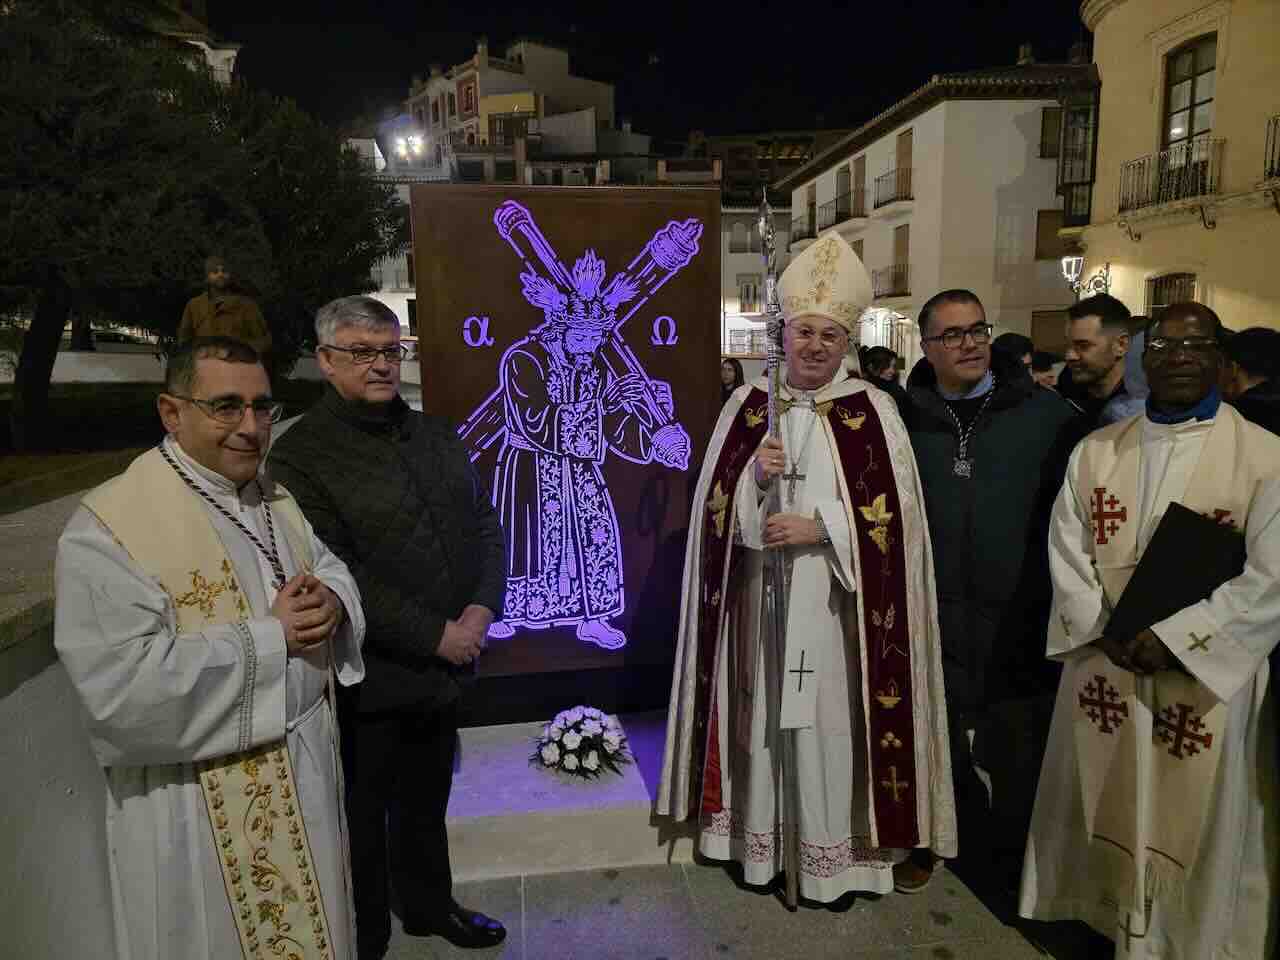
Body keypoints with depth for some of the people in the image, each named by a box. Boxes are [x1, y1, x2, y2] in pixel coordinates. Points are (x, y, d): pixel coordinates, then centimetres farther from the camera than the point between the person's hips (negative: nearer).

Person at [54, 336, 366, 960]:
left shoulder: (274, 499, 4)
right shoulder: (110, 527, -19)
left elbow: (330, 568, 13)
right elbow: (122, 687, -26)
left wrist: (330, 601, -11)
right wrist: (269, 636, -22)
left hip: (305, 765, 7)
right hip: (202, 803, -6)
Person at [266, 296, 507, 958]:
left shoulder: (436, 436, 7)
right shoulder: (300, 455, -13)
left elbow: (484, 526, 8)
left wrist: (482, 608, -8)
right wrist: (435, 636, -19)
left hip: (445, 670, 6)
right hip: (369, 683, -6)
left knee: (426, 802, 25)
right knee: (363, 817, 14)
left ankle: (430, 907, 46)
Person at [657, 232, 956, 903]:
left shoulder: (872, 412, -2)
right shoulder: (747, 406, 4)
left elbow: (889, 518, -6)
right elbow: (715, 508, 2)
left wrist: (819, 527, -17)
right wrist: (754, 477, -16)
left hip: (837, 606, -2)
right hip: (760, 601, 2)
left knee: (832, 724, 3)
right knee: (764, 720, 10)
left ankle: (834, 852, 22)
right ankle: (763, 841, 29)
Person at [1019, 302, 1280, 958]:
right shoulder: (1094, 451, 5)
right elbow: (1066, 552, 2)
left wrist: (1172, 638, -17)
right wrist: (1105, 632, -10)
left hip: (1205, 675, -3)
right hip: (1102, 668, 3)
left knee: (1194, 823, 9)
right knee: (1108, 809, 15)